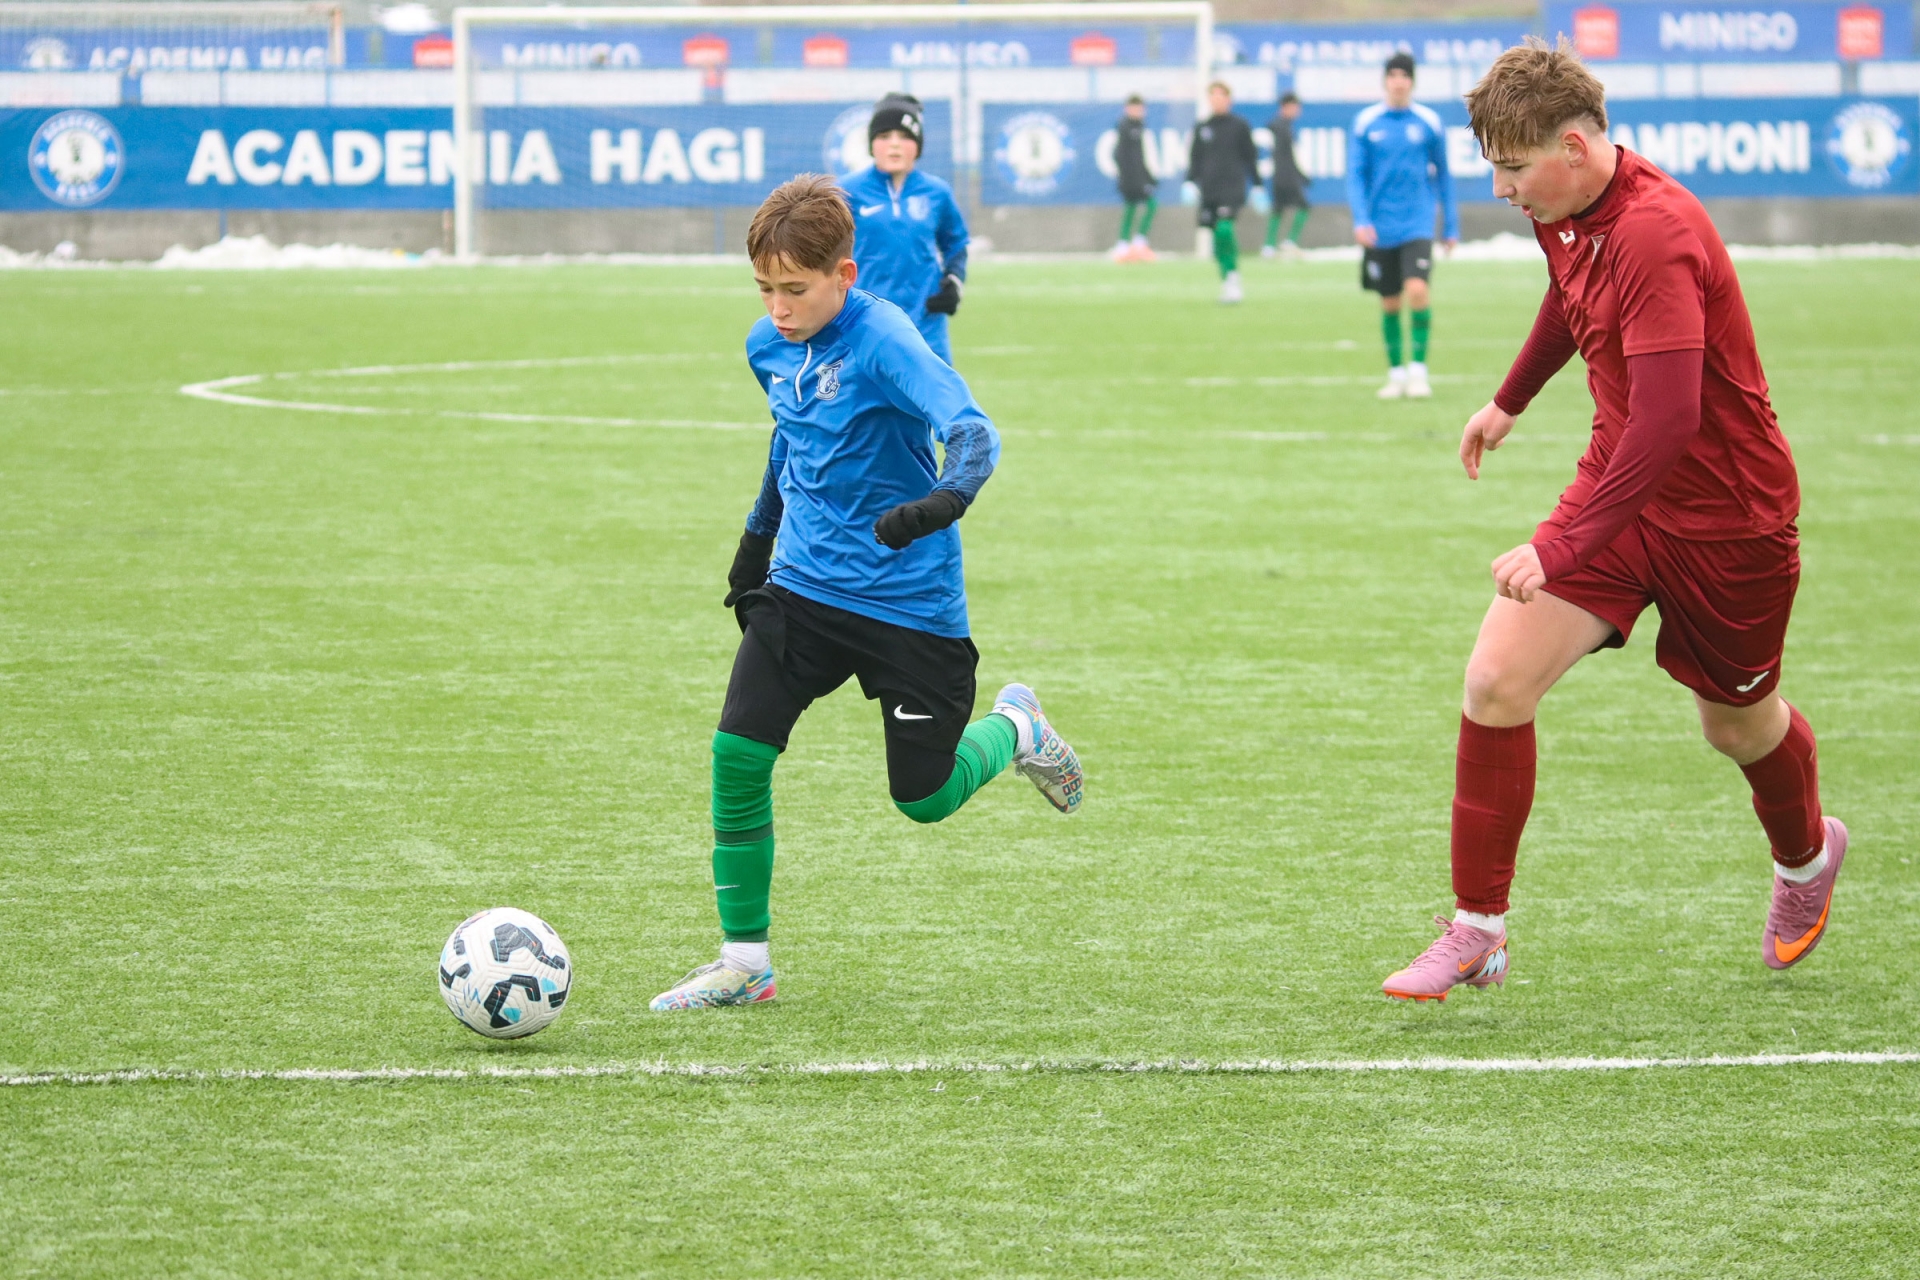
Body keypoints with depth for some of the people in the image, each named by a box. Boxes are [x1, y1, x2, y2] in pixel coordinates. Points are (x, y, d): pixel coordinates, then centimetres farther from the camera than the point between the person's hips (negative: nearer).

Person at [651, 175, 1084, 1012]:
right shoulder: (769, 346, 2)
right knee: (737, 753, -11)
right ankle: (744, 961, 1)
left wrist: (943, 499, -53)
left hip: (910, 603, -5)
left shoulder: (883, 342, -21)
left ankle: (1014, 730, 37)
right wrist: (757, 539, 26)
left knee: (924, 798, 3)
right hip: (802, 587, 6)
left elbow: (973, 433, -33)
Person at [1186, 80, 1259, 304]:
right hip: (1208, 191, 4)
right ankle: (1227, 280, 10)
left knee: (1224, 229, -22)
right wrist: (1190, 182, 5)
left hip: (1232, 188, -4)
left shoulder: (1239, 126, 4)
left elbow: (1251, 157, 7)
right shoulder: (1202, 128, 12)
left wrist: (1257, 186, 5)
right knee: (1218, 237, 2)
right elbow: (1195, 158, 17)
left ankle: (1232, 275, -12)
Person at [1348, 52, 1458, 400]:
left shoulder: (1428, 123, 2)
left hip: (1417, 224, -1)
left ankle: (1418, 369, -7)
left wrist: (1452, 226, 12)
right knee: (1389, 303, 5)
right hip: (1380, 229, 1)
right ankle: (1396, 374, 20)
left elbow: (1442, 175, 10)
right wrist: (1361, 219, -14)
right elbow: (1355, 175, 1)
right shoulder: (1366, 123, 1)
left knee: (1417, 290, -19)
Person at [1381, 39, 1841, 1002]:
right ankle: (1475, 930, -2)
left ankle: (1806, 855, 49)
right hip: (1618, 489, 7)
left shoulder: (1657, 235, -30)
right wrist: (1510, 400, 37)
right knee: (1496, 679, -11)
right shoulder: (1565, 217, -3)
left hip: (1726, 516, -7)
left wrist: (1562, 548, -40)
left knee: (1736, 722, 14)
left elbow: (1667, 419, -37)